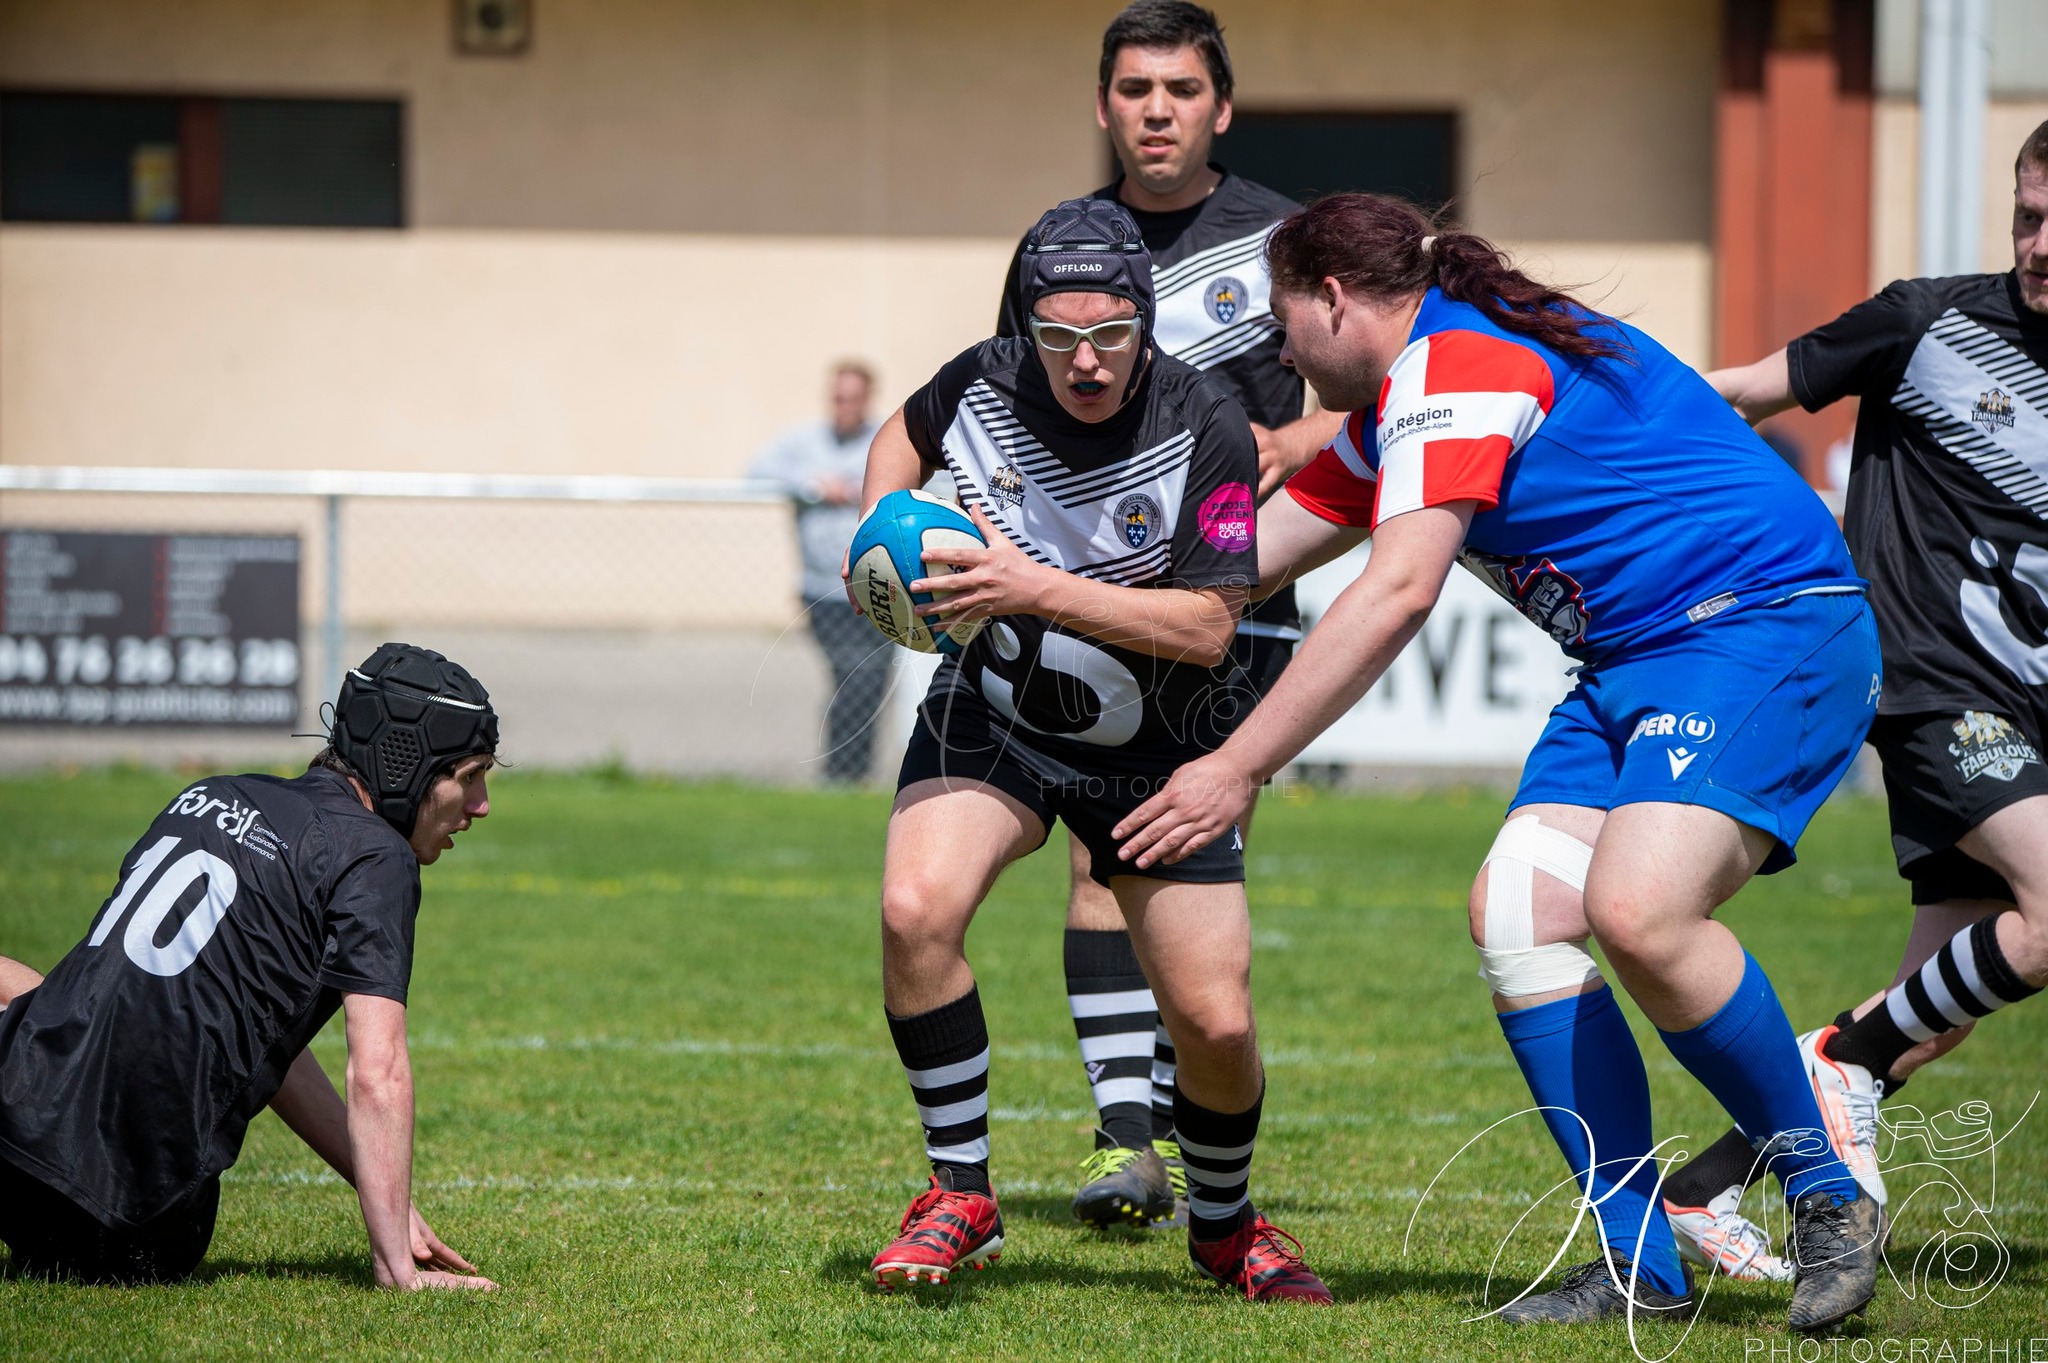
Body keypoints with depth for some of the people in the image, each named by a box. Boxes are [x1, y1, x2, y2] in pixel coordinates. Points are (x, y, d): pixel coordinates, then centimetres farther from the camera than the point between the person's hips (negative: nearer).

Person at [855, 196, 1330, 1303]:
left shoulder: (1208, 434, -22)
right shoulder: (982, 385, -12)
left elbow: (1206, 626, -26)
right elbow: (905, 434, 13)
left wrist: (1037, 590, -34)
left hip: (1158, 751, -2)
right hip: (994, 716, 2)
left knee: (1215, 1022, -6)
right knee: (916, 910, -26)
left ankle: (1224, 1224, 26)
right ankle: (961, 1195, -8)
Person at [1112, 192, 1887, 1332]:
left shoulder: (1453, 363, -13)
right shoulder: (1396, 412, 19)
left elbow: (1396, 596, -23)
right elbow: (1243, 558, 28)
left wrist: (1239, 769, -22)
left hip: (1767, 625, -10)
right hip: (1636, 664, 10)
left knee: (1635, 909, -28)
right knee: (1517, 915, -6)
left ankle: (1829, 1202, -12)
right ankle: (1642, 1262, -5)